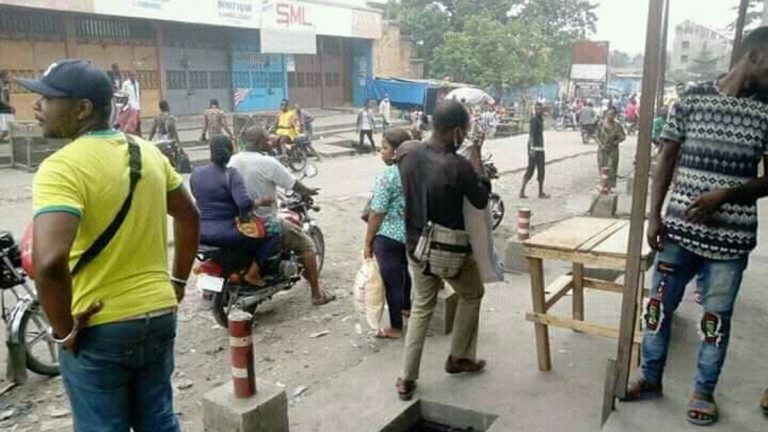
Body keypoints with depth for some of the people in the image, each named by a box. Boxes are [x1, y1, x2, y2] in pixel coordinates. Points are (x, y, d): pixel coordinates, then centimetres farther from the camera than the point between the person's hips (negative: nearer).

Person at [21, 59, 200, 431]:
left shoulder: (62, 167, -19)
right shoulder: (147, 152, 3)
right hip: (159, 315, 6)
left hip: (99, 329, -6)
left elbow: (49, 261, -32)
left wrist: (63, 329, -17)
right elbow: (188, 215, 15)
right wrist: (177, 281, 20)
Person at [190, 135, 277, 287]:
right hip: (227, 234, -7)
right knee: (274, 232, 3)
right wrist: (262, 201, -9)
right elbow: (245, 204, -26)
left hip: (200, 234, 7)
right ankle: (253, 272, -2)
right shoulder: (231, 174, -14)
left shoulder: (196, 173, 4)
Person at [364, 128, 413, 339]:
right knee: (404, 271, 28)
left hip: (388, 236, -7)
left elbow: (377, 213, -18)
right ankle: (406, 307, 48)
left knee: (391, 280, 5)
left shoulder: (387, 175, -20)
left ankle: (396, 327, 16)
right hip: (412, 233, 7)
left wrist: (368, 243, -9)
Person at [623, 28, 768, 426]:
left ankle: (703, 391, 30)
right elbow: (666, 161, 3)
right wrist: (654, 216, -3)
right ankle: (650, 378, 29)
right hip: (679, 229, 0)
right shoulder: (691, 99, 0)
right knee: (659, 305, 10)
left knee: (716, 316, 10)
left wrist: (725, 194, -17)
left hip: (731, 237, 0)